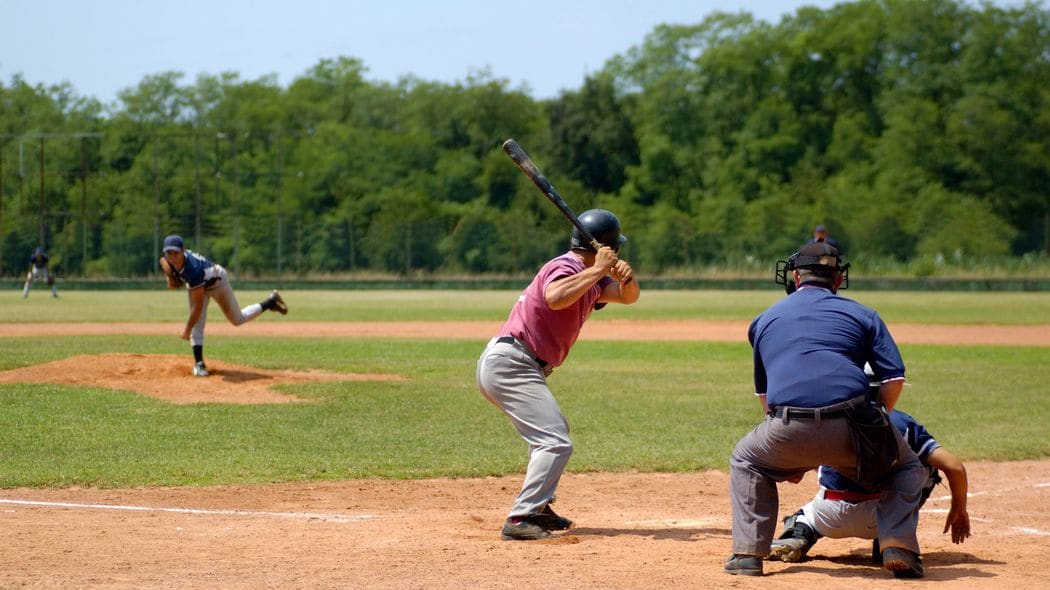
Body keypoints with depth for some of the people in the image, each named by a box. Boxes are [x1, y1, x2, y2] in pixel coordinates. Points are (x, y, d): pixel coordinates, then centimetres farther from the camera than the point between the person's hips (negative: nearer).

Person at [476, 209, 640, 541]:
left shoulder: (590, 277, 15)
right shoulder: (567, 267, -13)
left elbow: (628, 297, 16)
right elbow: (556, 298, -35)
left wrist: (627, 277, -5)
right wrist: (597, 270, -28)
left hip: (509, 366, 11)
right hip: (510, 363, -11)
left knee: (553, 432, 27)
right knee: (556, 443, -17)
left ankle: (537, 510, 30)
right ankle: (519, 522, -22)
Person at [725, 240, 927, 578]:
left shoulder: (765, 319, 26)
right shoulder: (861, 314, 18)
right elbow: (894, 380, 7)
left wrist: (793, 456, 37)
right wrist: (875, 425, 23)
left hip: (787, 432, 1)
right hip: (849, 427, -1)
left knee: (745, 461, 32)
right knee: (907, 469, 26)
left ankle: (748, 553, 18)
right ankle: (899, 548, 4)